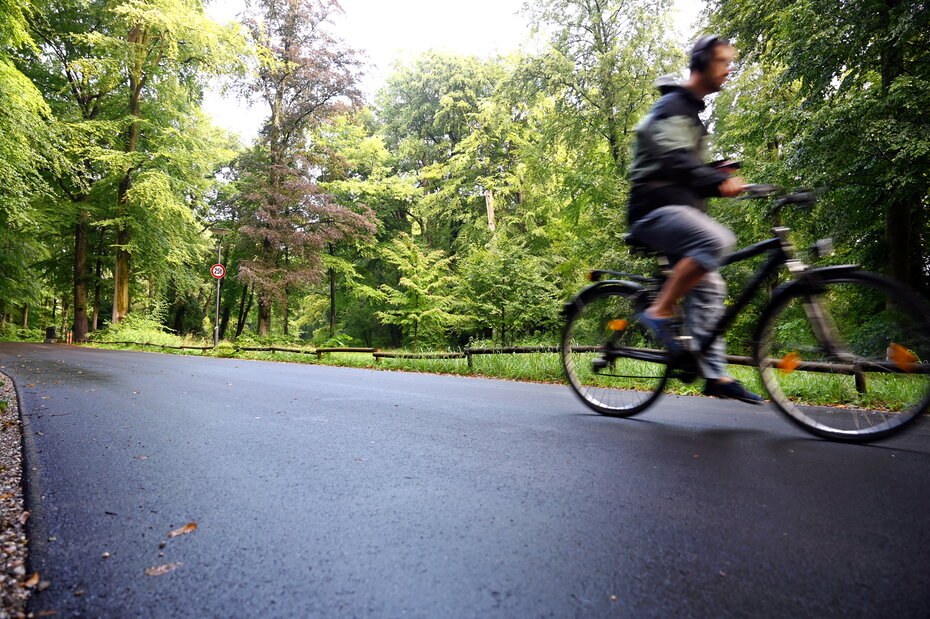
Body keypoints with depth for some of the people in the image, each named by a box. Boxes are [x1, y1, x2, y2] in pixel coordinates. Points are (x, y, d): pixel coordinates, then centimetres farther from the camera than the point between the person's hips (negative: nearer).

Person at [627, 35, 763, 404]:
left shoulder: (691, 111, 26)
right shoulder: (672, 105, -5)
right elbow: (673, 159, -22)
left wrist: (719, 174, 9)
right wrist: (718, 181, -35)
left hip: (677, 208, 9)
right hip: (656, 208, -9)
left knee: (708, 288, 2)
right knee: (717, 240, -33)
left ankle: (715, 374, 5)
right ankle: (659, 311, -22)